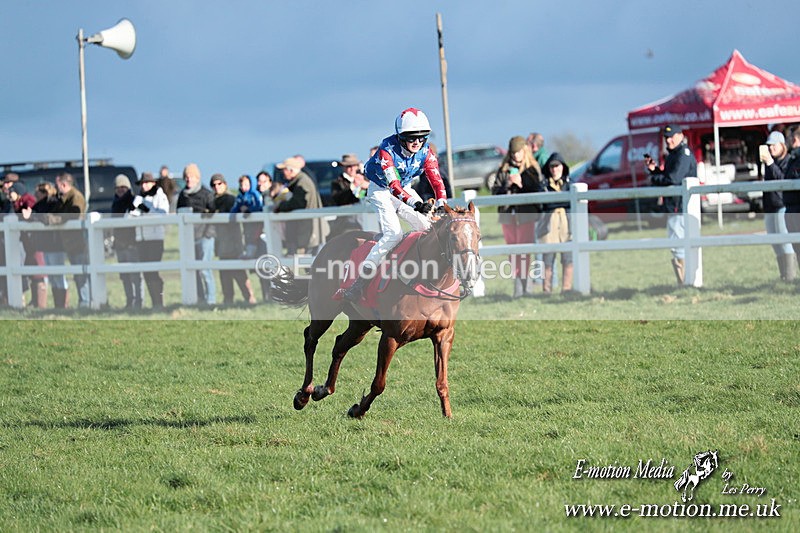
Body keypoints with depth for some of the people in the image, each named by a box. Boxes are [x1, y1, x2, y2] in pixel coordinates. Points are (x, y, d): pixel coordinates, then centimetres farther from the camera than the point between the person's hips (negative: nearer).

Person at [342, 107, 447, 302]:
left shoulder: (425, 151, -11)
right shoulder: (387, 150, -29)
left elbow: (435, 178, -14)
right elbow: (393, 184, -35)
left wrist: (441, 204, -31)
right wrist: (415, 203, -46)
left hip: (405, 189, 6)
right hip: (381, 190, -6)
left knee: (428, 225, -14)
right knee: (394, 233, -24)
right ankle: (362, 278, -23)